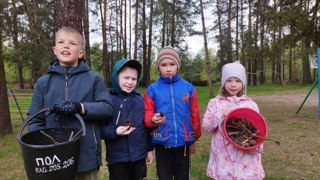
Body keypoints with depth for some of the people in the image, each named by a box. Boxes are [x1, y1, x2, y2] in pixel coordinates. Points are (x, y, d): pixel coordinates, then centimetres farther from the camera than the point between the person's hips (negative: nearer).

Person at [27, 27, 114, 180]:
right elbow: (35, 119, 5)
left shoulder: (93, 79, -2)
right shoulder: (43, 82, 4)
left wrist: (81, 107, -22)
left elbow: (108, 108, -8)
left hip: (87, 155, -1)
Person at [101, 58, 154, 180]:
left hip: (139, 156, 4)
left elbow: (146, 126, 9)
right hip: (117, 158, -3)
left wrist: (149, 149, 12)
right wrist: (115, 132, -28)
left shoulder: (140, 100, 3)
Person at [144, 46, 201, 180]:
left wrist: (194, 139, 10)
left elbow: (195, 115, 4)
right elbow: (147, 117, -2)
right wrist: (153, 120, -25)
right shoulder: (152, 89, -4)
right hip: (162, 143, -1)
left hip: (183, 142, 1)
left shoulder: (188, 88, -1)